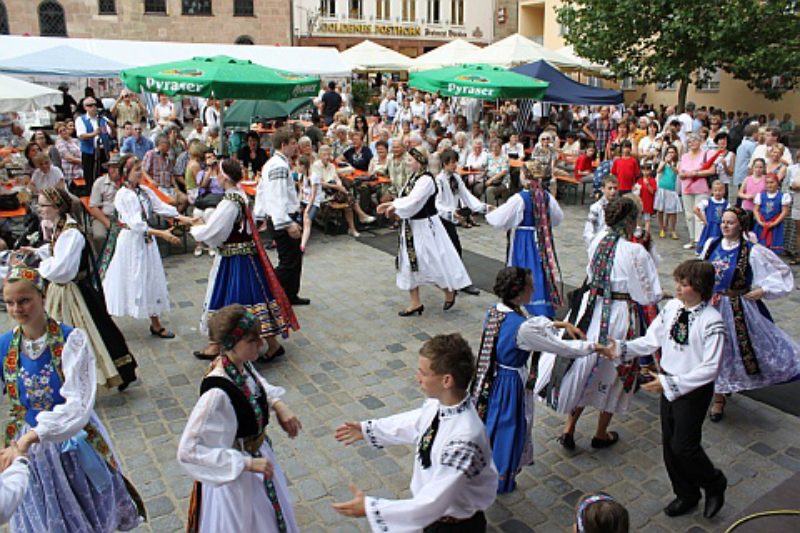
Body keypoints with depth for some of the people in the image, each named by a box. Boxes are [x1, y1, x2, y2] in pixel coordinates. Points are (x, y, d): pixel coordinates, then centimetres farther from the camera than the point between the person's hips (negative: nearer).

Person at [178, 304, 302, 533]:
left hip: (258, 453, 7)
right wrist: (246, 463, -31)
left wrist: (279, 405, -9)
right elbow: (189, 450, -33)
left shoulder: (242, 366, -14)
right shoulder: (217, 394, -36)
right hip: (233, 474, -7)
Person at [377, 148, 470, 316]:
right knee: (409, 262, 10)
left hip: (425, 226, -9)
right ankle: (415, 303, 20)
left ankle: (449, 291, 27)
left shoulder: (426, 180, -21)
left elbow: (412, 201, -26)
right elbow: (405, 198, 12)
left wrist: (394, 207, -13)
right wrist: (390, 204, -3)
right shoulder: (413, 178, 8)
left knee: (432, 261, 2)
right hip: (411, 226, 9)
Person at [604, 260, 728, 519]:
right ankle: (686, 494, 39)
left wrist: (671, 383, -25)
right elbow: (652, 340, 2)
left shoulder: (711, 321, -21)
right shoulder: (672, 307, -4)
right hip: (669, 385, 6)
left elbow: (710, 368, -21)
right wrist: (620, 348, -12)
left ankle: (714, 485, 32)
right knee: (669, 444, 16)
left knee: (684, 446, 0)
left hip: (694, 390, -6)